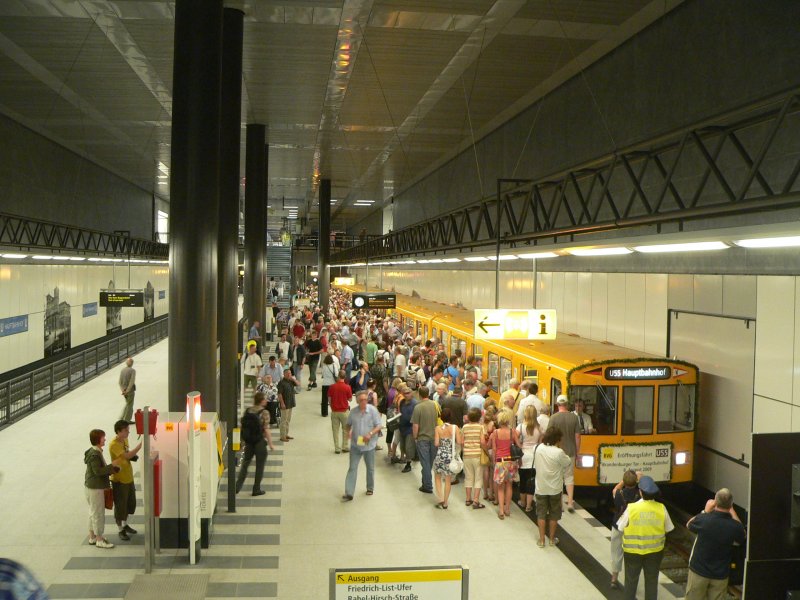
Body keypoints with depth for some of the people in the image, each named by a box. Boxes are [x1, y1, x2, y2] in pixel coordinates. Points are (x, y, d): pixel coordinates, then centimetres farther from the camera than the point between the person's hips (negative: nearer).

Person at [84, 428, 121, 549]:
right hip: (95, 488, -10)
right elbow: (98, 471, -26)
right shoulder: (94, 454, -22)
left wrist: (111, 469, 6)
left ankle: (92, 536, 29)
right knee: (98, 513, -2)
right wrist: (112, 466, -23)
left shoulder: (96, 452, 9)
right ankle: (99, 540, 6)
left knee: (93, 512, 18)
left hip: (92, 486, 10)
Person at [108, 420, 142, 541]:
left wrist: (133, 456, -2)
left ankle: (125, 524, 38)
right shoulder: (114, 444, -23)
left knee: (130, 502, 20)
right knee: (120, 505, 5)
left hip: (128, 477, 9)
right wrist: (141, 444, -39)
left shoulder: (125, 440, 5)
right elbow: (127, 455, -35)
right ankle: (120, 530, 19)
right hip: (119, 480, -9)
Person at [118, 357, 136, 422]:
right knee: (129, 405, 8)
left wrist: (123, 390, -1)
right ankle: (127, 420, 16)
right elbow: (132, 382, -22)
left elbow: (120, 381, 0)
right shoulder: (132, 370, -16)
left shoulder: (122, 370, 1)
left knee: (127, 404, 22)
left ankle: (121, 418, 21)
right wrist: (127, 391, -17)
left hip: (124, 390, 6)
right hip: (130, 390, -6)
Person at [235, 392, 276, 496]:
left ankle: (237, 486, 19)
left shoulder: (247, 411, 1)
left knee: (245, 463, 19)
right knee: (260, 466, 9)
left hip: (248, 442, 5)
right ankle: (256, 489, 16)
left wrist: (244, 440, 17)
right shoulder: (264, 412, -15)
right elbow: (266, 430, -16)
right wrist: (271, 444, -8)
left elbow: (242, 426, 5)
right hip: (260, 442, -5)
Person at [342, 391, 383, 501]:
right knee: (352, 468, -1)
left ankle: (370, 488, 34)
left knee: (370, 468, 14)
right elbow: (348, 424, 14)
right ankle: (349, 493, 1)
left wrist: (370, 434, -24)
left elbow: (379, 425, -10)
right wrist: (349, 432, -6)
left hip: (369, 445, -1)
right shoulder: (353, 412, -2)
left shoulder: (372, 410, -10)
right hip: (355, 445, 2)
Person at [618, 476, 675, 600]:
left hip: (633, 550, -1)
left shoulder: (631, 508, -21)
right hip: (655, 551, 2)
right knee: (652, 580, 21)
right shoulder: (661, 508, -15)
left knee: (631, 580, 18)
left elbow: (621, 528, -11)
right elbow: (667, 529, -3)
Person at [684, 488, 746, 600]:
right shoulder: (735, 526, -18)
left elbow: (689, 525, 1)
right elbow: (740, 540, 8)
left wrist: (706, 511, 7)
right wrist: (733, 513, 7)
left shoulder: (703, 519, -23)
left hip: (699, 570, -1)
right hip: (721, 574, 1)